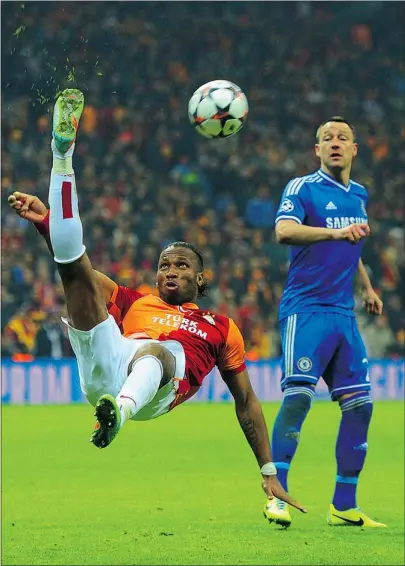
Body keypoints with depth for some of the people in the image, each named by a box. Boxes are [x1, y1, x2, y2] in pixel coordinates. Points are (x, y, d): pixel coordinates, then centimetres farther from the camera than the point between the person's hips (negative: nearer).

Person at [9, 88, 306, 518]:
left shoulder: (220, 328, 31)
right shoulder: (135, 303, 36)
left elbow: (246, 402, 28)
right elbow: (84, 277, 22)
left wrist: (269, 474, 21)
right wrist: (46, 221, 6)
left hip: (158, 386, -2)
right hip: (104, 366, 2)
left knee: (155, 351, -41)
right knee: (74, 262, -7)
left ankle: (120, 411, -72)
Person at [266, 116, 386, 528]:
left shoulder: (358, 196, 17)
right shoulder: (302, 188, -4)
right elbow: (284, 231, -23)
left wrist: (367, 287, 23)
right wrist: (335, 232, -35)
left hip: (343, 314, 7)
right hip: (305, 309, -7)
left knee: (359, 404, 2)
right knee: (298, 395, -18)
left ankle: (343, 506, 10)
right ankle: (277, 496, -14)